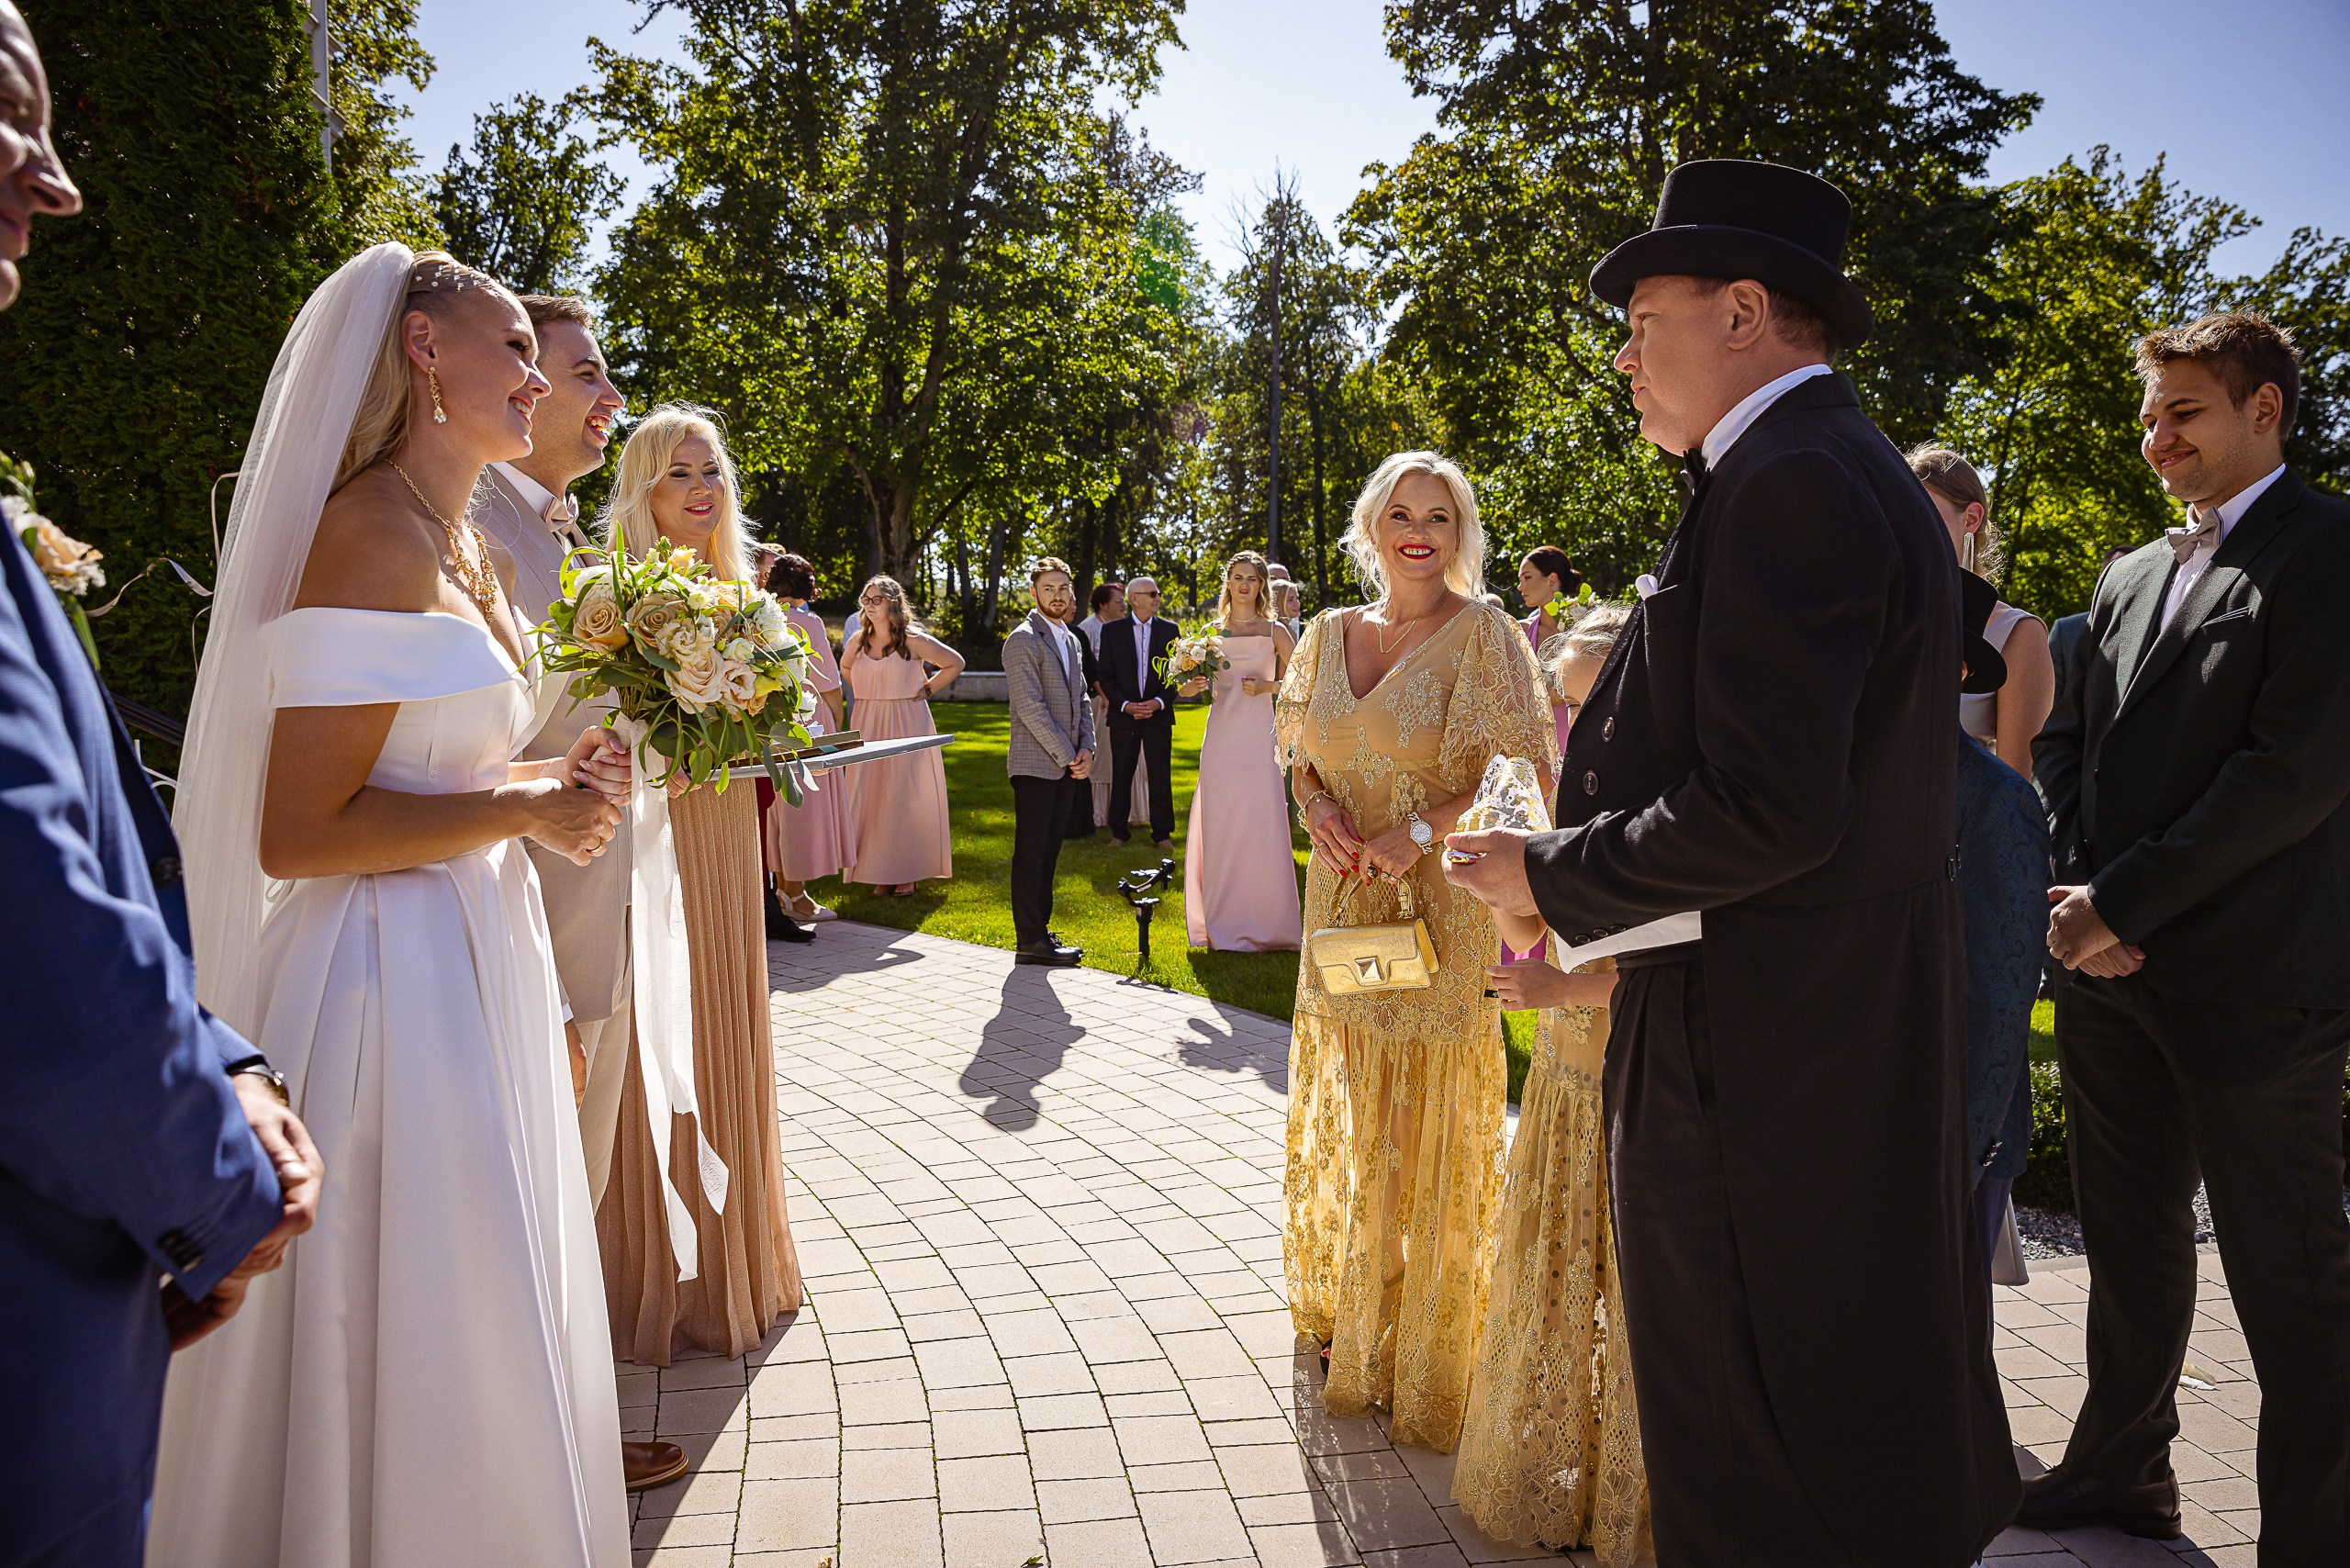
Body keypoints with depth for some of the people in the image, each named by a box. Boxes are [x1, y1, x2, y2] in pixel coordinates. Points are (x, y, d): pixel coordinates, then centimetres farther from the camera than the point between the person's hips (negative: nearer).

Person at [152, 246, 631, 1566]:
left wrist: (557, 785, 6)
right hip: (396, 975, -9)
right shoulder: (371, 535, -16)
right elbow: (299, 833, -21)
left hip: (485, 960, 10)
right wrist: (525, 806, -13)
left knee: (491, 1340, 19)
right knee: (416, 1346, 3)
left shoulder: (472, 552, 14)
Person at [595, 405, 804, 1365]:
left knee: (725, 1042, 15)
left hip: (724, 834, 6)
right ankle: (657, 1277, 17)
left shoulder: (735, 592, 11)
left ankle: (733, 1256, 31)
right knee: (653, 1050, 1)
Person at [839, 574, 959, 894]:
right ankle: (879, 871, 10)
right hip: (868, 726, 4)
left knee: (905, 798, -1)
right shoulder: (857, 642, 8)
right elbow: (845, 668, 29)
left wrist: (927, 690, -3)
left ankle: (908, 873, 6)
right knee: (870, 798, 2)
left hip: (907, 724, -4)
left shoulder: (913, 641, -5)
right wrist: (866, 692, 14)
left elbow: (955, 663, 2)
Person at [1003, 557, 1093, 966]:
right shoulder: (1023, 640, -10)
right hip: (1036, 765, -8)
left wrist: (1086, 748, 2)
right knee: (1031, 855, -4)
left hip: (1066, 766, 8)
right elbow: (1031, 708, -16)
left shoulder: (1070, 639, 17)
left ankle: (1039, 931, 18)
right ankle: (1030, 941, 0)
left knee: (1048, 854, 12)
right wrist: (1067, 756, -13)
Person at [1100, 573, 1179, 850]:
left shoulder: (1169, 630, 5)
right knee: (1121, 776, 5)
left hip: (1158, 713, 1)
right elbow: (1106, 676, 1)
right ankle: (1119, 831, 15)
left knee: (1160, 776, 2)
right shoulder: (1112, 630, 2)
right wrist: (1125, 705, -11)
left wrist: (1159, 702, -10)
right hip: (1123, 714, -1)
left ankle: (1162, 833, 11)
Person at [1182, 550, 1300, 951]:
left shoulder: (1274, 631, 6)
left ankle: (1266, 925, 4)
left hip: (1258, 737, -2)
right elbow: (1193, 683, 15)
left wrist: (1268, 686, -10)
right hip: (1221, 735, 2)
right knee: (1220, 826, 1)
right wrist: (1191, 685, -7)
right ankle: (1223, 925, 9)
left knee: (1262, 824, -5)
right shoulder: (1212, 631, 11)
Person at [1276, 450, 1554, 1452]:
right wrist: (1314, 803, -4)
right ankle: (1354, 1321, 38)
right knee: (1347, 1121, 16)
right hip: (1343, 907, 5)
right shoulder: (1331, 634, 7)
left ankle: (1427, 1365, 23)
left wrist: (1418, 831, -19)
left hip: (1440, 910, -5)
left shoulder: (1482, 634, -8)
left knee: (1429, 1133, 4)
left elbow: (1527, 771, -14)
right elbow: (1297, 745, 17)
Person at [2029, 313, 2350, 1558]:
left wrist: (2122, 902, -15)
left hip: (2246, 983, -7)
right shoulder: (2129, 577, 17)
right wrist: (2075, 889, -2)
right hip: (2110, 976, 7)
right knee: (2129, 1247, 17)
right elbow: (2065, 744, 15)